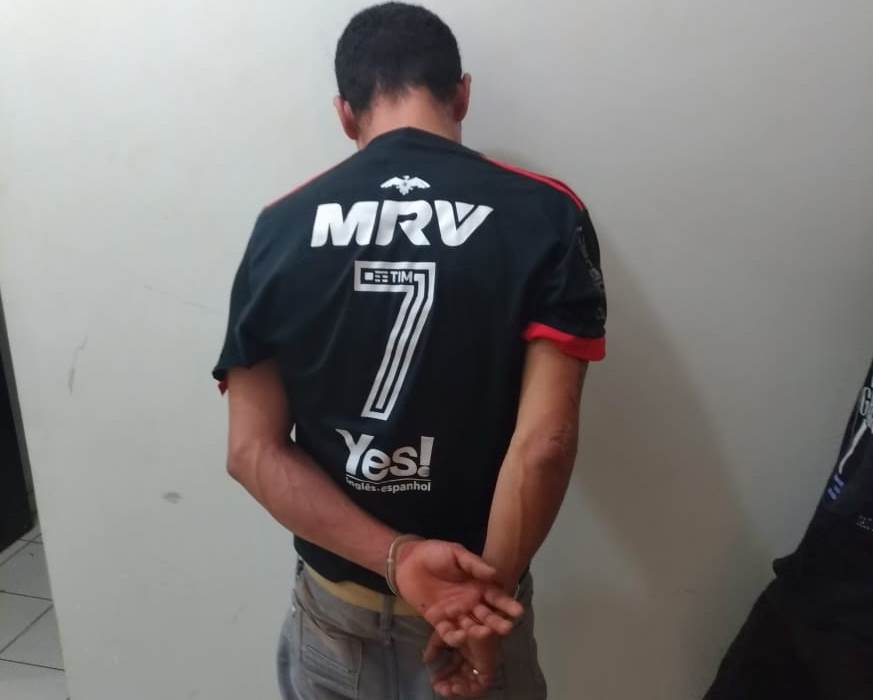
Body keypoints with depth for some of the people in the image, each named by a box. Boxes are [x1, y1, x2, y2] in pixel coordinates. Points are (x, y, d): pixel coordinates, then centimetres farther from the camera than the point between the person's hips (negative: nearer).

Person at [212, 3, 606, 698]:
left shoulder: (284, 225, -7)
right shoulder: (544, 216, -13)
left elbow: (253, 448, -11)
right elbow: (544, 442, -21)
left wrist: (397, 556, -15)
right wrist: (487, 586, -12)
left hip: (334, 606, 2)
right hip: (477, 591, -1)